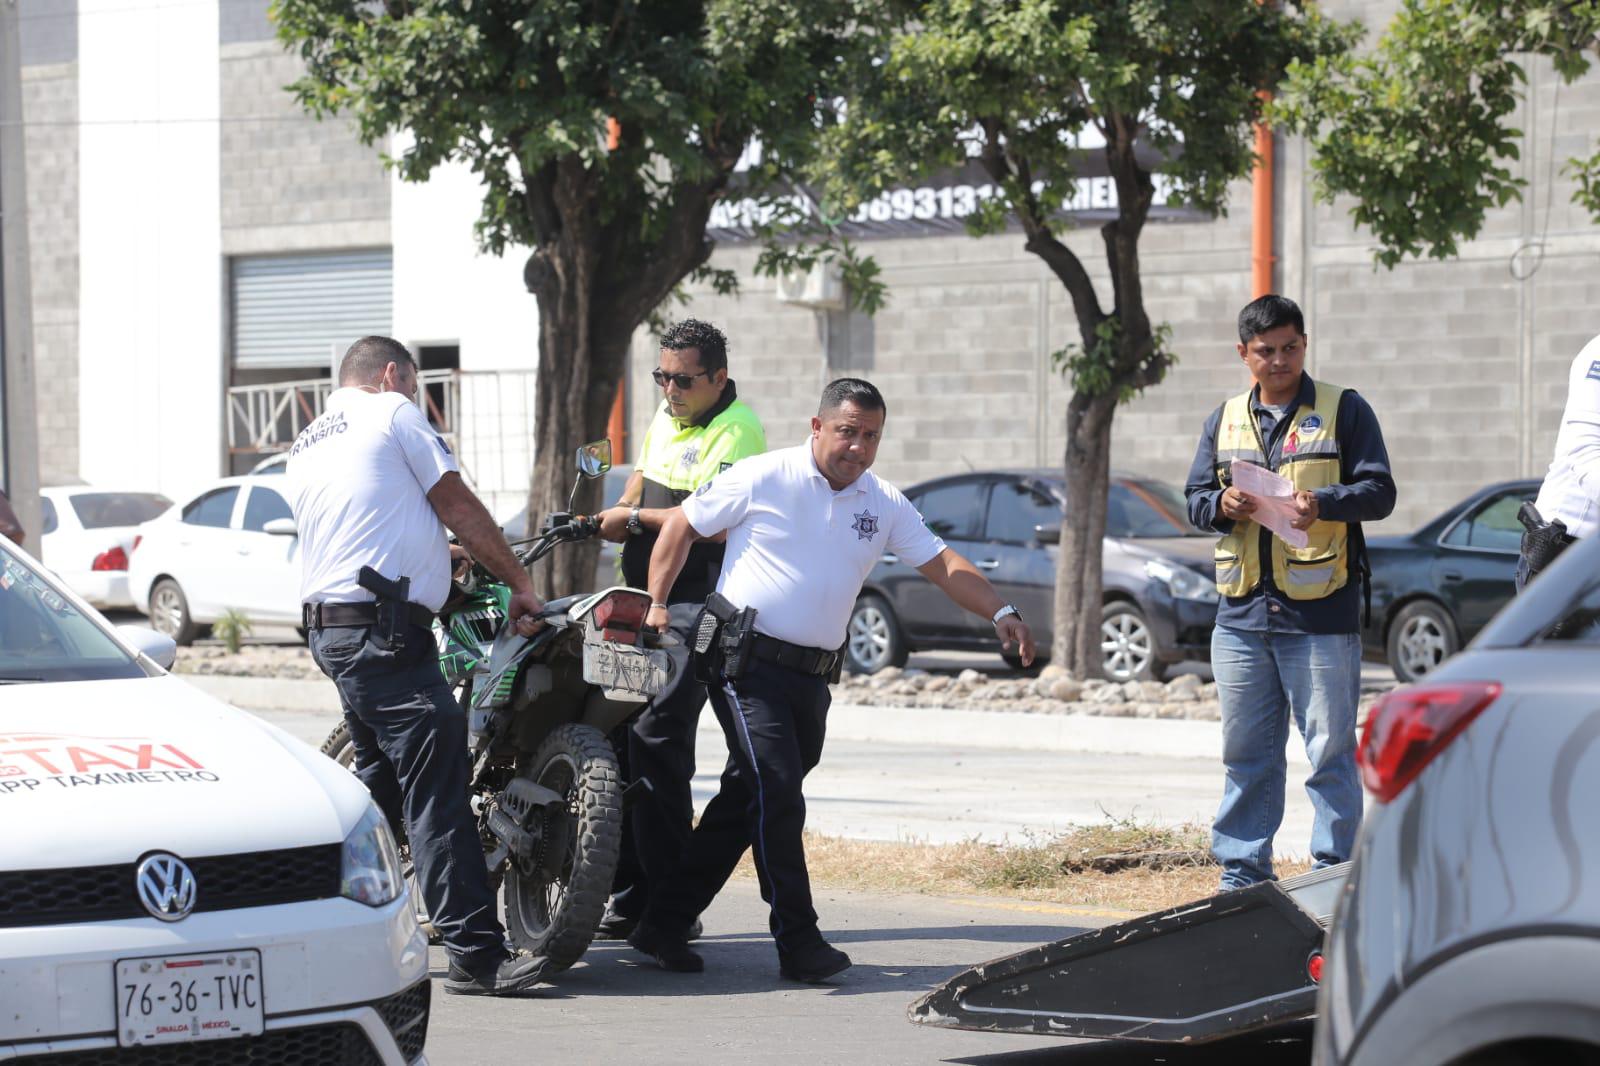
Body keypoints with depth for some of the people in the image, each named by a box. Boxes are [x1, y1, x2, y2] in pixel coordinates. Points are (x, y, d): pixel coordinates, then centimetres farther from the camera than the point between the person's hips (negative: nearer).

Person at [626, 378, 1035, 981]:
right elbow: (682, 525, 3)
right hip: (748, 663, -6)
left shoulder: (884, 505, 9)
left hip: (812, 677, 6)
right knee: (777, 796, -15)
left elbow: (942, 565, 7)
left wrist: (1000, 613, -7)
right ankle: (799, 943, -11)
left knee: (746, 803, 8)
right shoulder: (762, 479, -5)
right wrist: (657, 604, -2)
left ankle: (664, 924, 15)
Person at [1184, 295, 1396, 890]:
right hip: (1242, 614, 4)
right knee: (1246, 752, 9)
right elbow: (1195, 498, 16)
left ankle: (1334, 869, 3)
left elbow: (1378, 491, -2)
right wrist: (1221, 505, -7)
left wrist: (1323, 503, -20)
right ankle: (1243, 870, 16)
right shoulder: (1225, 421, 15)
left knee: (1330, 750, -2)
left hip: (1321, 616, -4)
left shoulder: (1343, 411, 3)